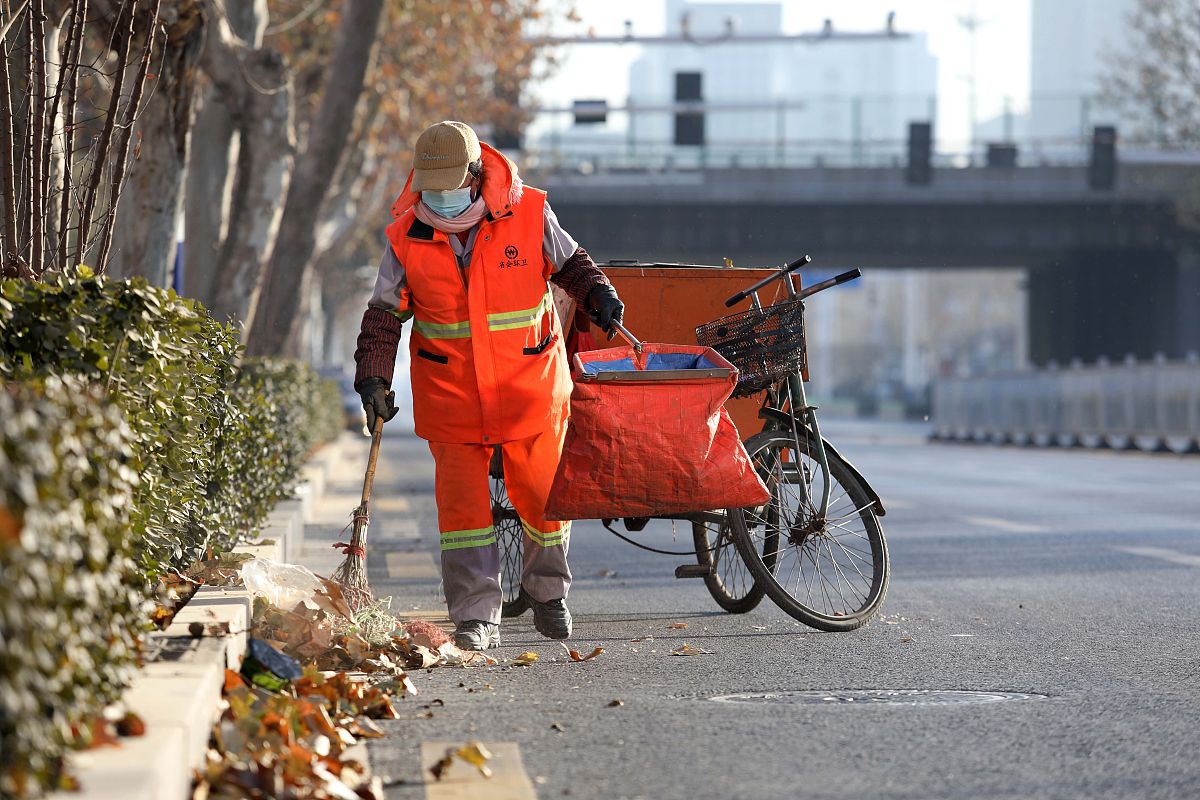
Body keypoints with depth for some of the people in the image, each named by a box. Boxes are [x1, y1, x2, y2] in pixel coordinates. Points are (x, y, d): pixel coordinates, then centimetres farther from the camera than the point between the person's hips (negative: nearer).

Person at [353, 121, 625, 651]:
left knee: (541, 494, 8)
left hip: (529, 384, 0)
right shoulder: (407, 237, -7)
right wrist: (373, 379, -9)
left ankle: (547, 589, 34)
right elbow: (384, 314, 1)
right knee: (461, 502, -4)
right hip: (451, 393, 0)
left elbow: (569, 264, 7)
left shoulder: (528, 214, -9)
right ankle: (476, 620, 3)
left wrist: (600, 294, -11)